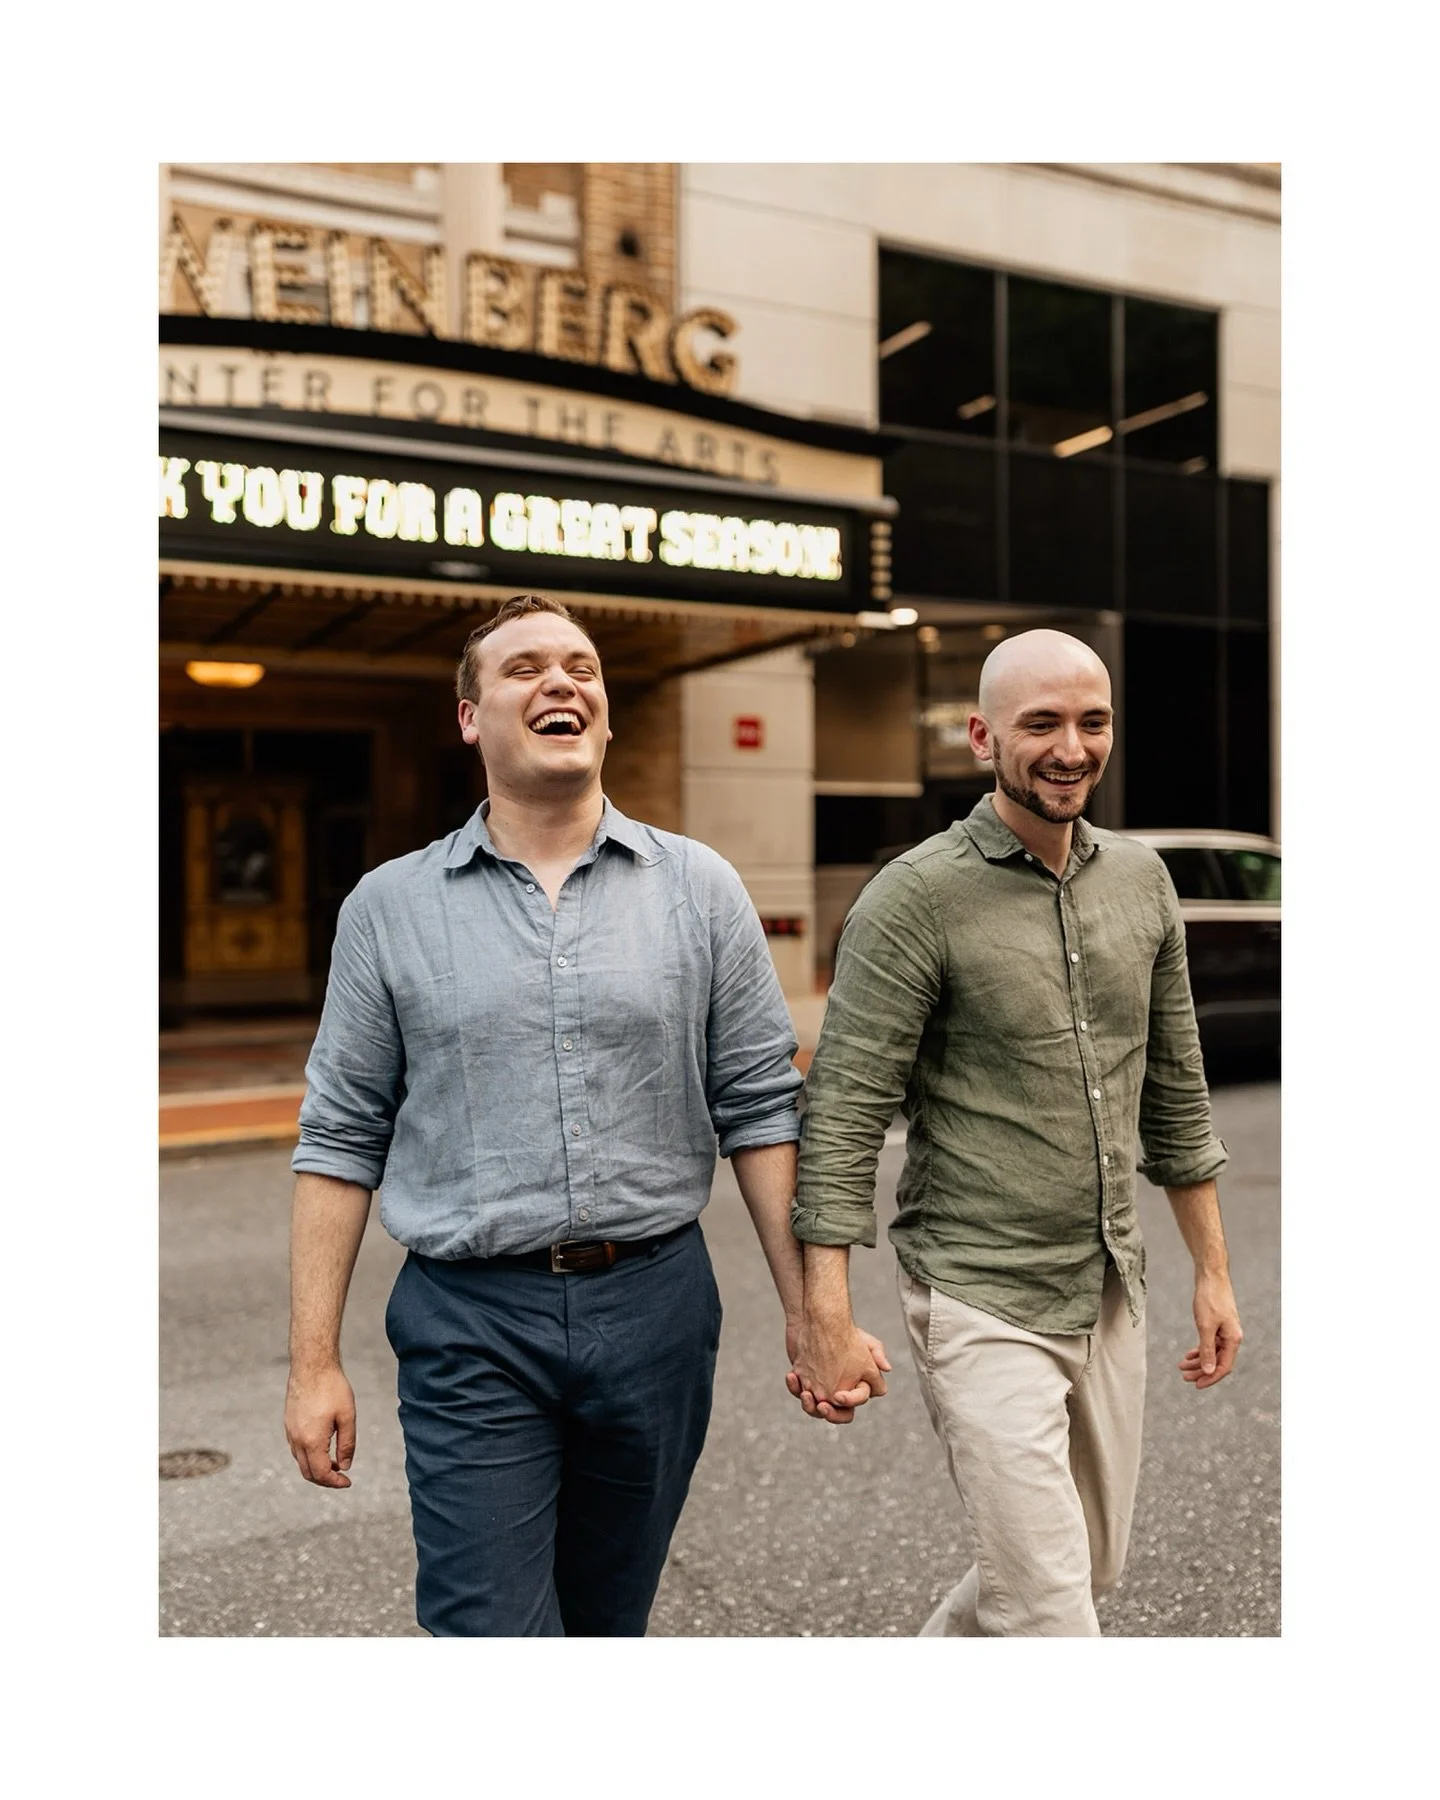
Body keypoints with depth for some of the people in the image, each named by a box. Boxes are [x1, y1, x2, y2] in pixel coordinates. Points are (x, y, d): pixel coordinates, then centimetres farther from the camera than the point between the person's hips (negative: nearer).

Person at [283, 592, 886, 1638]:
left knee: (609, 1622, 18)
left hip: (656, 1309, 2)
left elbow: (759, 1109, 3)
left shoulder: (699, 888, 2)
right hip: (470, 1325, -1)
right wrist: (314, 1363, 0)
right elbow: (342, 1139, 3)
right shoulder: (391, 906, 1)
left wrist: (808, 1308, 0)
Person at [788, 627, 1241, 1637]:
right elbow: (844, 1114, -15)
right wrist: (827, 1318, -19)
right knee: (1048, 1606, -3)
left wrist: (1213, 1270, 13)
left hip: (1111, 1292, 7)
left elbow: (1175, 1089, 12)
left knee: (1094, 1564, 21)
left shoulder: (1140, 880, 5)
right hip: (982, 1304, -7)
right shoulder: (916, 898, -14)